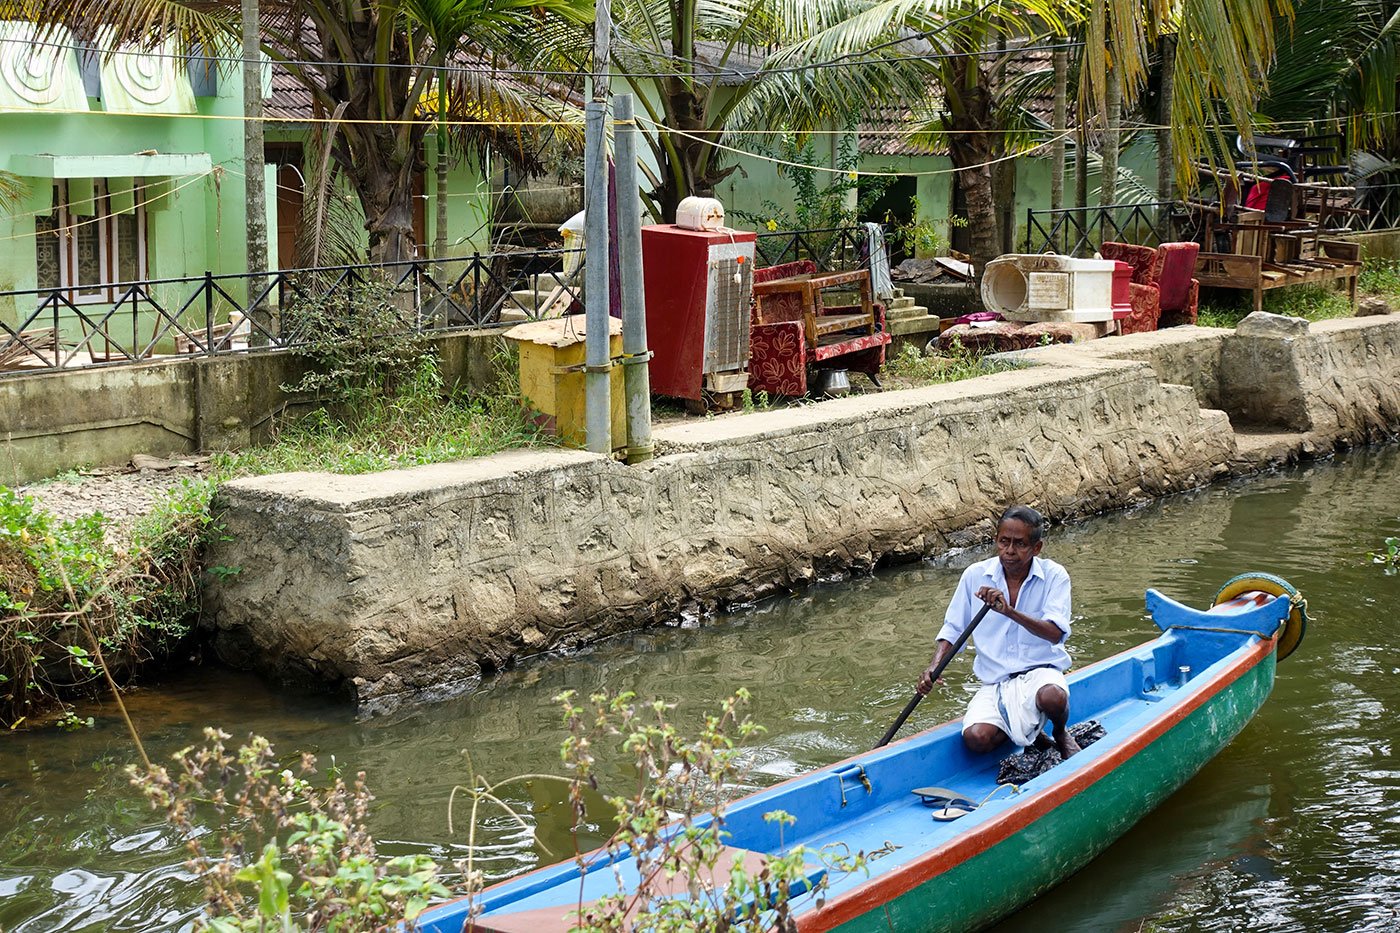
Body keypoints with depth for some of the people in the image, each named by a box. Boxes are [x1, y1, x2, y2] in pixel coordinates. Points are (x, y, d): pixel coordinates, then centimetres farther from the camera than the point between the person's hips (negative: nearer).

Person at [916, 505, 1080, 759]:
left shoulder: (1054, 576, -5)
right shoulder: (975, 575, 0)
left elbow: (1055, 633, -20)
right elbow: (953, 630, 9)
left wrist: (1009, 611, -34)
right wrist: (934, 667, -9)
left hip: (1040, 670, -2)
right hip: (996, 680, 2)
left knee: (1053, 697, -38)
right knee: (976, 739, -26)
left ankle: (1061, 733, 1)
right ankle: (1033, 735, 9)